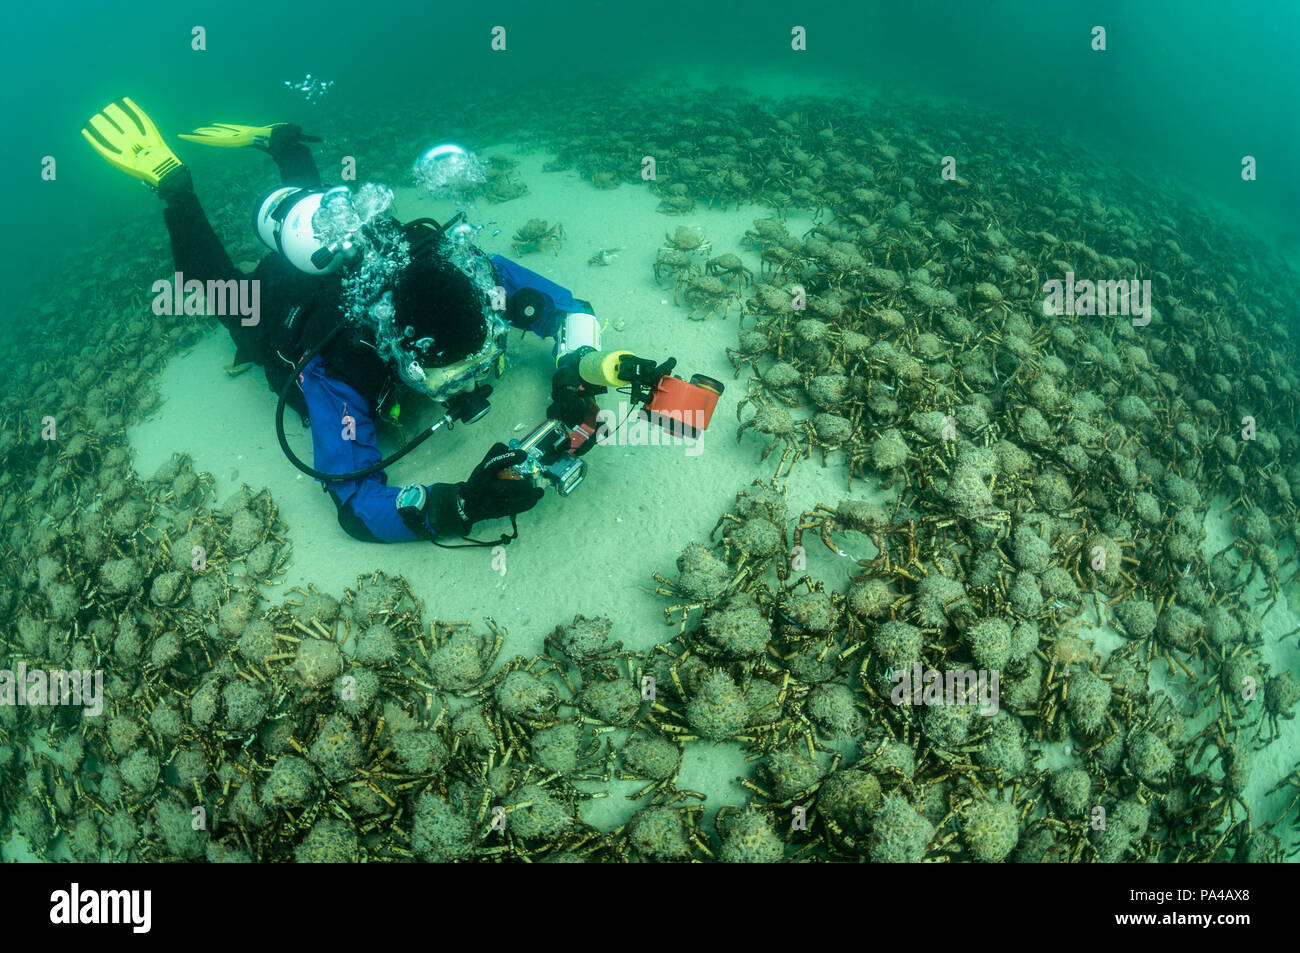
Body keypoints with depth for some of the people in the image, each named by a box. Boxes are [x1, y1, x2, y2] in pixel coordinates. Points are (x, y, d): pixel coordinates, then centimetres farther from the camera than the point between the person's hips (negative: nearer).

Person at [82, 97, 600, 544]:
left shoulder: (467, 272, -41)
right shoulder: (337, 374, -51)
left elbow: (569, 307, -29)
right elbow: (356, 506, -52)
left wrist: (573, 379, -50)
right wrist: (459, 504, -68)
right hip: (281, 300, -3)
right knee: (218, 281, 31)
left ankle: (278, 141, 49)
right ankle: (170, 182, 34)